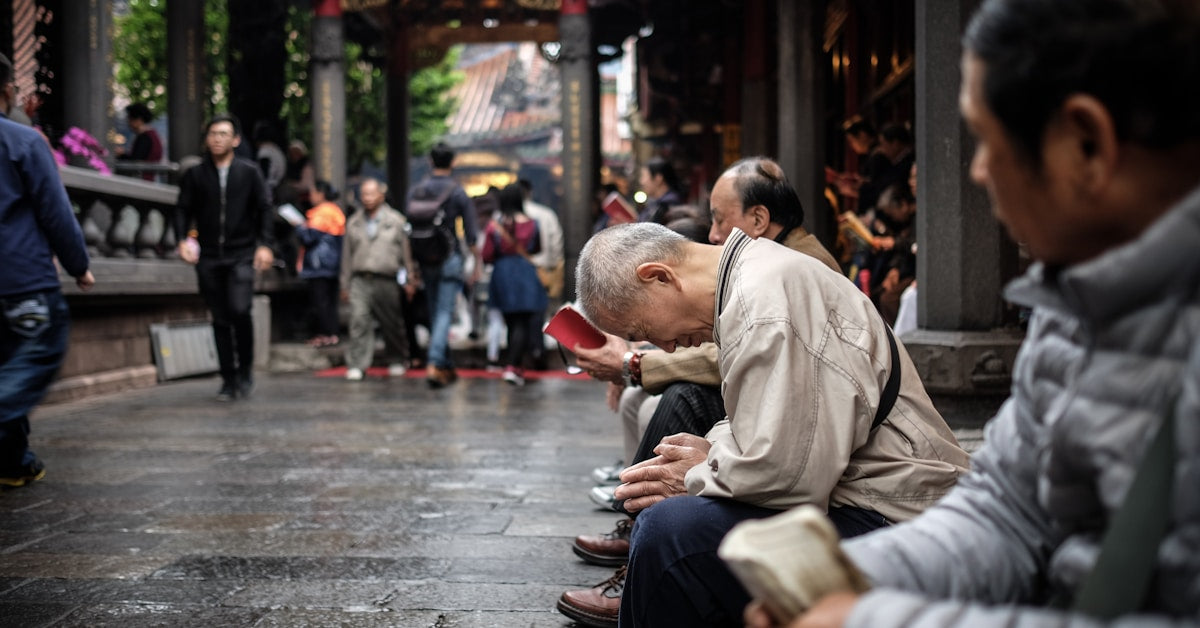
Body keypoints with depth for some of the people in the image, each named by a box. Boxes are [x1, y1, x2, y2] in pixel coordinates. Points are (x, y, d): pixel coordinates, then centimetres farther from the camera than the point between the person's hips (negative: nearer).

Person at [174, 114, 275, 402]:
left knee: (239, 310, -19)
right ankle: (229, 380, 13)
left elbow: (264, 209, 5)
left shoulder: (249, 171, 5)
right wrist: (182, 239, -9)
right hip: (209, 258, 2)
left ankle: (245, 370, 1)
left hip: (241, 254, -2)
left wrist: (265, 244, -5)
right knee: (220, 319, 5)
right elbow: (184, 210, 8)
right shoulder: (195, 175, 8)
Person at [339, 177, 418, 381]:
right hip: (360, 281, 1)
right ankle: (356, 366, -7)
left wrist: (410, 281, 1)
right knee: (359, 321, -9)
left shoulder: (396, 221, 6)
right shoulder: (354, 223, 14)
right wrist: (345, 285, 13)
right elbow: (347, 255, 16)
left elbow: (406, 252, 5)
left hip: (386, 282, -1)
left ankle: (397, 361, 23)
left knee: (392, 324, 6)